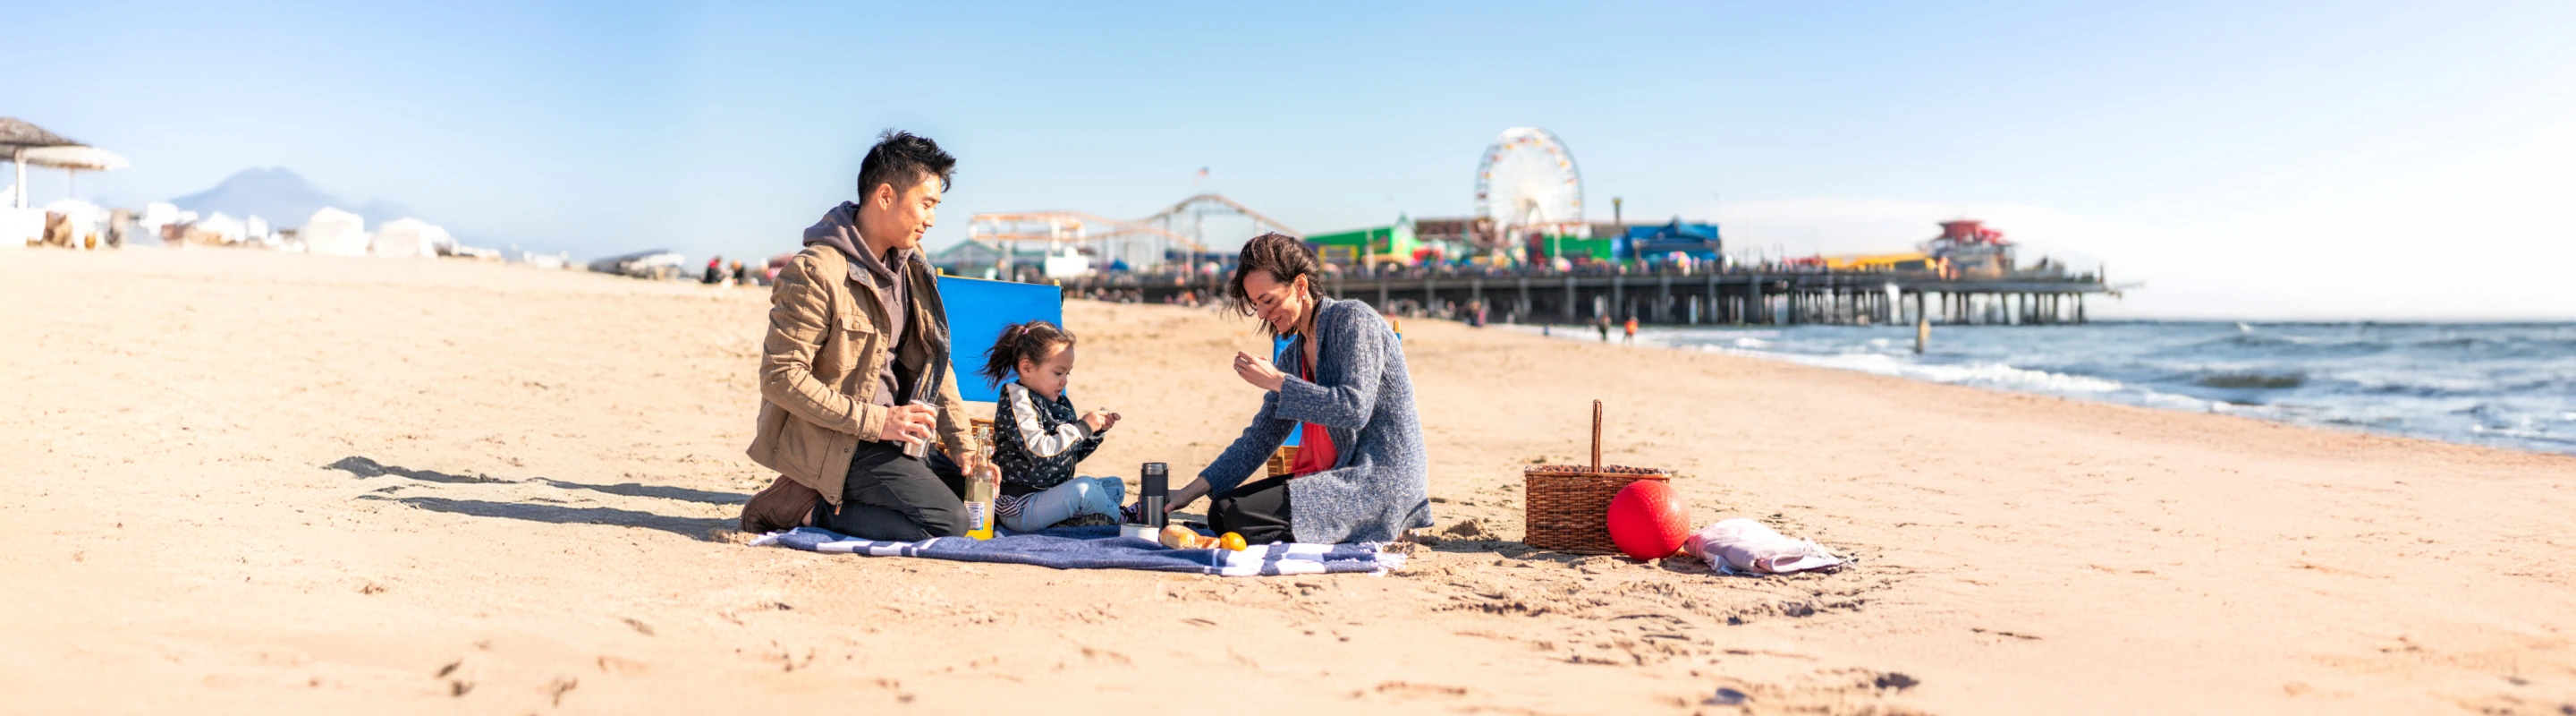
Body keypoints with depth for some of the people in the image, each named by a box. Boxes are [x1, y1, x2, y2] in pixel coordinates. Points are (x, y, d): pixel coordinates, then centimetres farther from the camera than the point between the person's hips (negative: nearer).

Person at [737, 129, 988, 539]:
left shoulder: (911, 266, 7)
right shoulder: (814, 273, -19)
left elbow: (935, 358, 11)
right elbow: (780, 377, -22)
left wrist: (962, 445, 1)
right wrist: (876, 421, -24)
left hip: (888, 433, 9)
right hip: (832, 441, -9)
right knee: (948, 522, -18)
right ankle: (805, 507, -5)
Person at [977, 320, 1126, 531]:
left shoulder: (1061, 403, 14)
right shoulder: (1017, 402, -14)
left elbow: (1072, 454, 22)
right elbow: (1041, 452, -26)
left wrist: (1097, 431, 5)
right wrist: (1083, 427, -19)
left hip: (1052, 493, 10)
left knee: (1115, 486, 16)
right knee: (1084, 488, -30)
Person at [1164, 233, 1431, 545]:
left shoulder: (1353, 319, -11)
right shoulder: (1294, 355, 13)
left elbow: (1354, 409, -23)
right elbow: (1261, 437, 12)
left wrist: (1277, 381, -15)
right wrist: (1190, 492, 4)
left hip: (1383, 480, -9)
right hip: (1338, 475, 9)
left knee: (1241, 517, -20)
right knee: (1220, 511, 2)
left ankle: (1380, 529, -5)